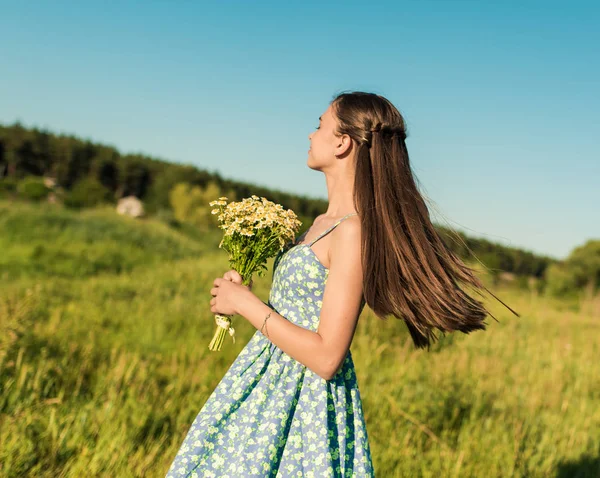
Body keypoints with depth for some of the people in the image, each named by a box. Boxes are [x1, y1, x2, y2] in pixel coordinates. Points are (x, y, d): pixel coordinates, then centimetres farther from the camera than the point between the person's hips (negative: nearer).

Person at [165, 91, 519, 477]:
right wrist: (241, 298, 3)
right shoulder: (324, 223, 6)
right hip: (271, 384, 8)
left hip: (304, 398, -8)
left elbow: (326, 357, -23)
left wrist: (247, 304, -16)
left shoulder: (355, 232, -21)